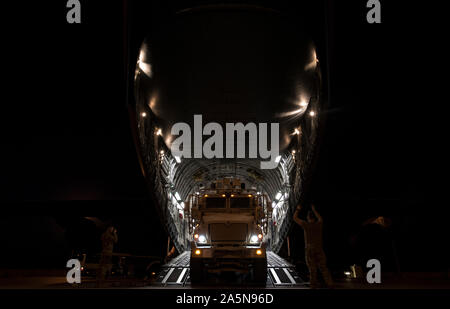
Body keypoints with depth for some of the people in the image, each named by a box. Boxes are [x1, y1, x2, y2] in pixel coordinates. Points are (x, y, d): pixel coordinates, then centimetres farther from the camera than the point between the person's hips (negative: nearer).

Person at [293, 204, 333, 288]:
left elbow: (295, 218, 11)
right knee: (323, 268, 1)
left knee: (312, 269, 0)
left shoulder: (306, 225, -2)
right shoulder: (318, 224, 6)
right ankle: (329, 283, -9)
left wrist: (298, 209, 24)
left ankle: (313, 285, -1)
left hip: (309, 249, -2)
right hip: (319, 249, 2)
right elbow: (320, 218, 32)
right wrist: (314, 210, 41)